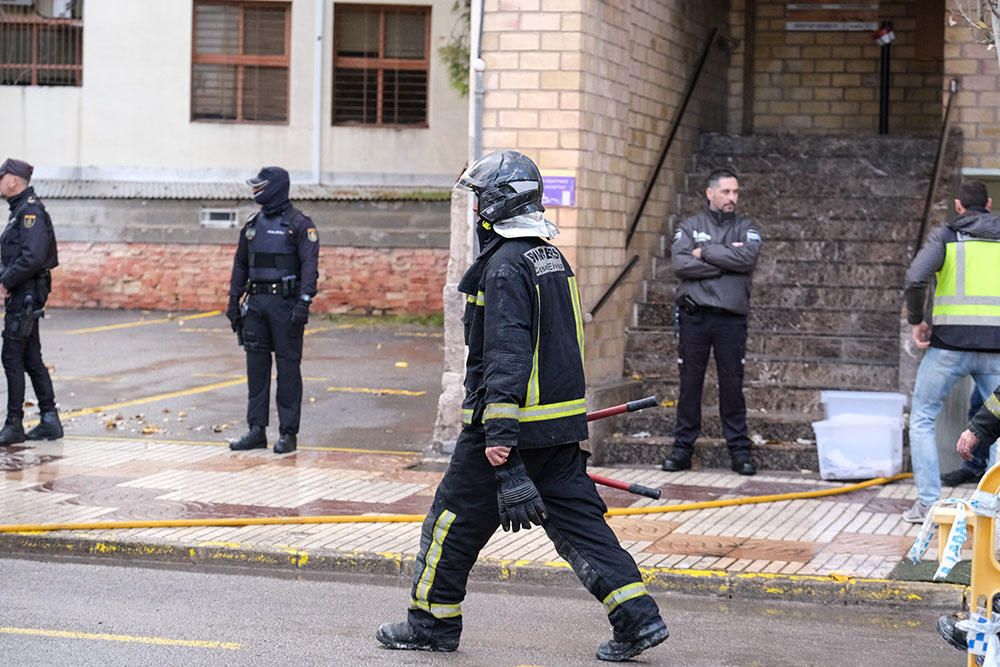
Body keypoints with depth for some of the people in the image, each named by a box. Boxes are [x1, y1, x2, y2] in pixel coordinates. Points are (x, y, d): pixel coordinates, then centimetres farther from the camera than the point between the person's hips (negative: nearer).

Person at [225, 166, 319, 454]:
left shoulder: (299, 224, -6)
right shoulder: (252, 224, 14)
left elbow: (309, 265, -13)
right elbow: (240, 265, 18)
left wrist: (303, 303, -21)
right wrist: (233, 301, 13)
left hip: (285, 303, -6)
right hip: (256, 303, 6)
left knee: (288, 367, -2)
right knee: (256, 366, 6)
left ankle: (288, 433, 1)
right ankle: (257, 430, 12)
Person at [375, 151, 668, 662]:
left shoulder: (506, 266, -16)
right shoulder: (552, 258, 14)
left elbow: (507, 355, -23)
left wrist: (499, 433, -26)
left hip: (515, 423, -9)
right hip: (562, 426, 9)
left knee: (455, 517, 5)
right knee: (577, 518, 9)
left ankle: (433, 620, 16)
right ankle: (637, 617, 2)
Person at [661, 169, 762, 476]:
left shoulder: (746, 229, 11)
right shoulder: (689, 227, 9)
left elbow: (747, 258, -10)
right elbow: (680, 264, -8)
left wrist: (705, 252, -7)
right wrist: (727, 259, -8)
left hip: (731, 318, 0)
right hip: (693, 315, 0)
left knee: (732, 384, 1)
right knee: (690, 382, 2)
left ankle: (739, 449, 6)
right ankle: (683, 447, 9)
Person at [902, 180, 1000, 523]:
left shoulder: (945, 234, 2)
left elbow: (915, 278, -14)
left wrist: (916, 321, -1)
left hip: (950, 343, -2)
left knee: (922, 420, 10)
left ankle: (928, 502, 3)